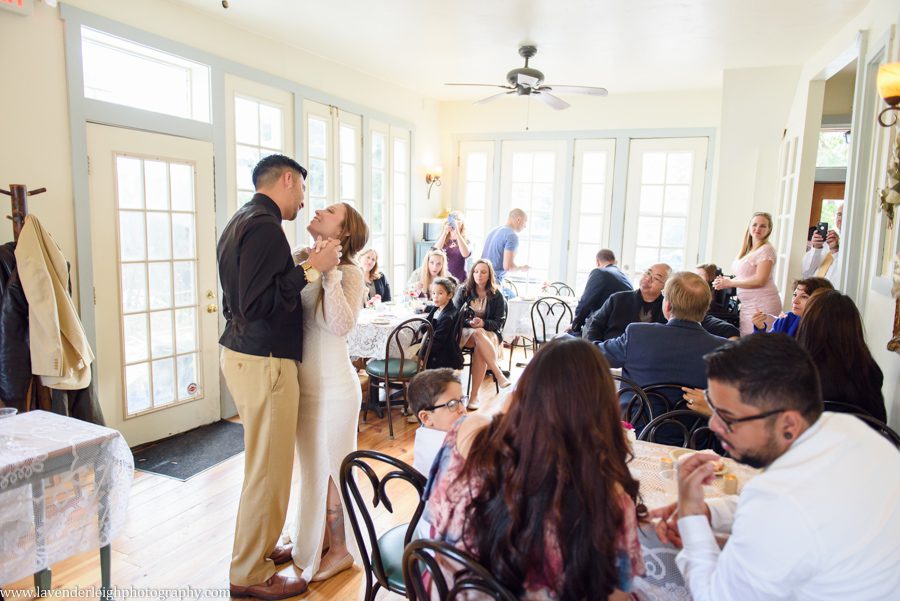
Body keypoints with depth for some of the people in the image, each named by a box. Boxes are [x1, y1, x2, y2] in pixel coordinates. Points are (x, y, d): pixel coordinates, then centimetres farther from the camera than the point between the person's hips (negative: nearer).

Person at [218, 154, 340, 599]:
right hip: (264, 361, -10)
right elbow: (258, 304, -24)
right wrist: (311, 270, -18)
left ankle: (260, 545, 37)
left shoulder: (241, 221, 15)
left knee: (266, 463, 21)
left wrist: (303, 267, 17)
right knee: (268, 469, 2)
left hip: (241, 354, 10)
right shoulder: (264, 226, -17)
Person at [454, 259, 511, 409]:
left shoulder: (497, 296, 6)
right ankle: (499, 375, -44)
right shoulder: (463, 291, 8)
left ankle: (474, 395, -36)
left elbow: (499, 322, 2)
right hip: (465, 332, 0)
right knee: (478, 334, -37)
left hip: (489, 332, 0)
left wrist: (483, 323, -19)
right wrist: (470, 322, -18)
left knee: (480, 349, -36)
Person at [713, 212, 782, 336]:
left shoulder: (766, 249, -9)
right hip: (747, 305, 8)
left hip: (762, 306, -8)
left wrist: (729, 283, -10)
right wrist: (727, 279, 1)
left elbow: (760, 280, -16)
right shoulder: (748, 250, 16)